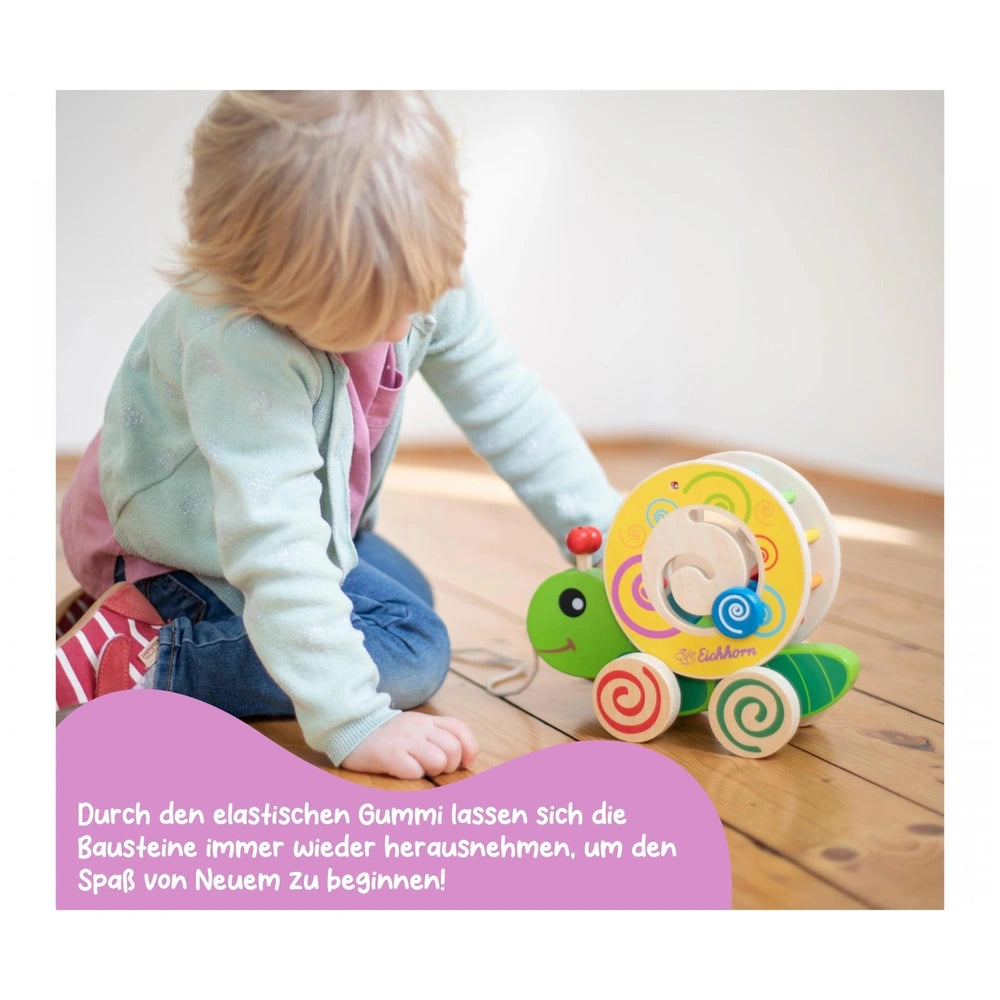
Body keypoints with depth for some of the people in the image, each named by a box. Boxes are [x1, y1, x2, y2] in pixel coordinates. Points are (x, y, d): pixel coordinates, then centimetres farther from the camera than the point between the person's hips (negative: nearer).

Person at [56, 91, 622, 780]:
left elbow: (502, 399, -7)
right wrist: (352, 721, -43)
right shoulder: (241, 348, -41)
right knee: (410, 650, -16)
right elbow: (272, 542, -42)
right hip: (188, 541, -8)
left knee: (410, 596, 25)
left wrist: (604, 530, -10)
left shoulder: (424, 277, -18)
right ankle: (140, 658, -12)